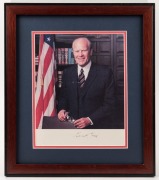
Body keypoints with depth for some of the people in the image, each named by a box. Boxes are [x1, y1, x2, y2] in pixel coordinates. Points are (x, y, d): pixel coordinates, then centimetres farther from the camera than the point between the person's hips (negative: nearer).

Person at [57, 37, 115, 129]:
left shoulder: (105, 72, -12)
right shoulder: (67, 72, 1)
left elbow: (109, 103, -12)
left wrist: (90, 120, -21)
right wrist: (62, 109, -10)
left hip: (97, 127, -3)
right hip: (73, 125, 3)